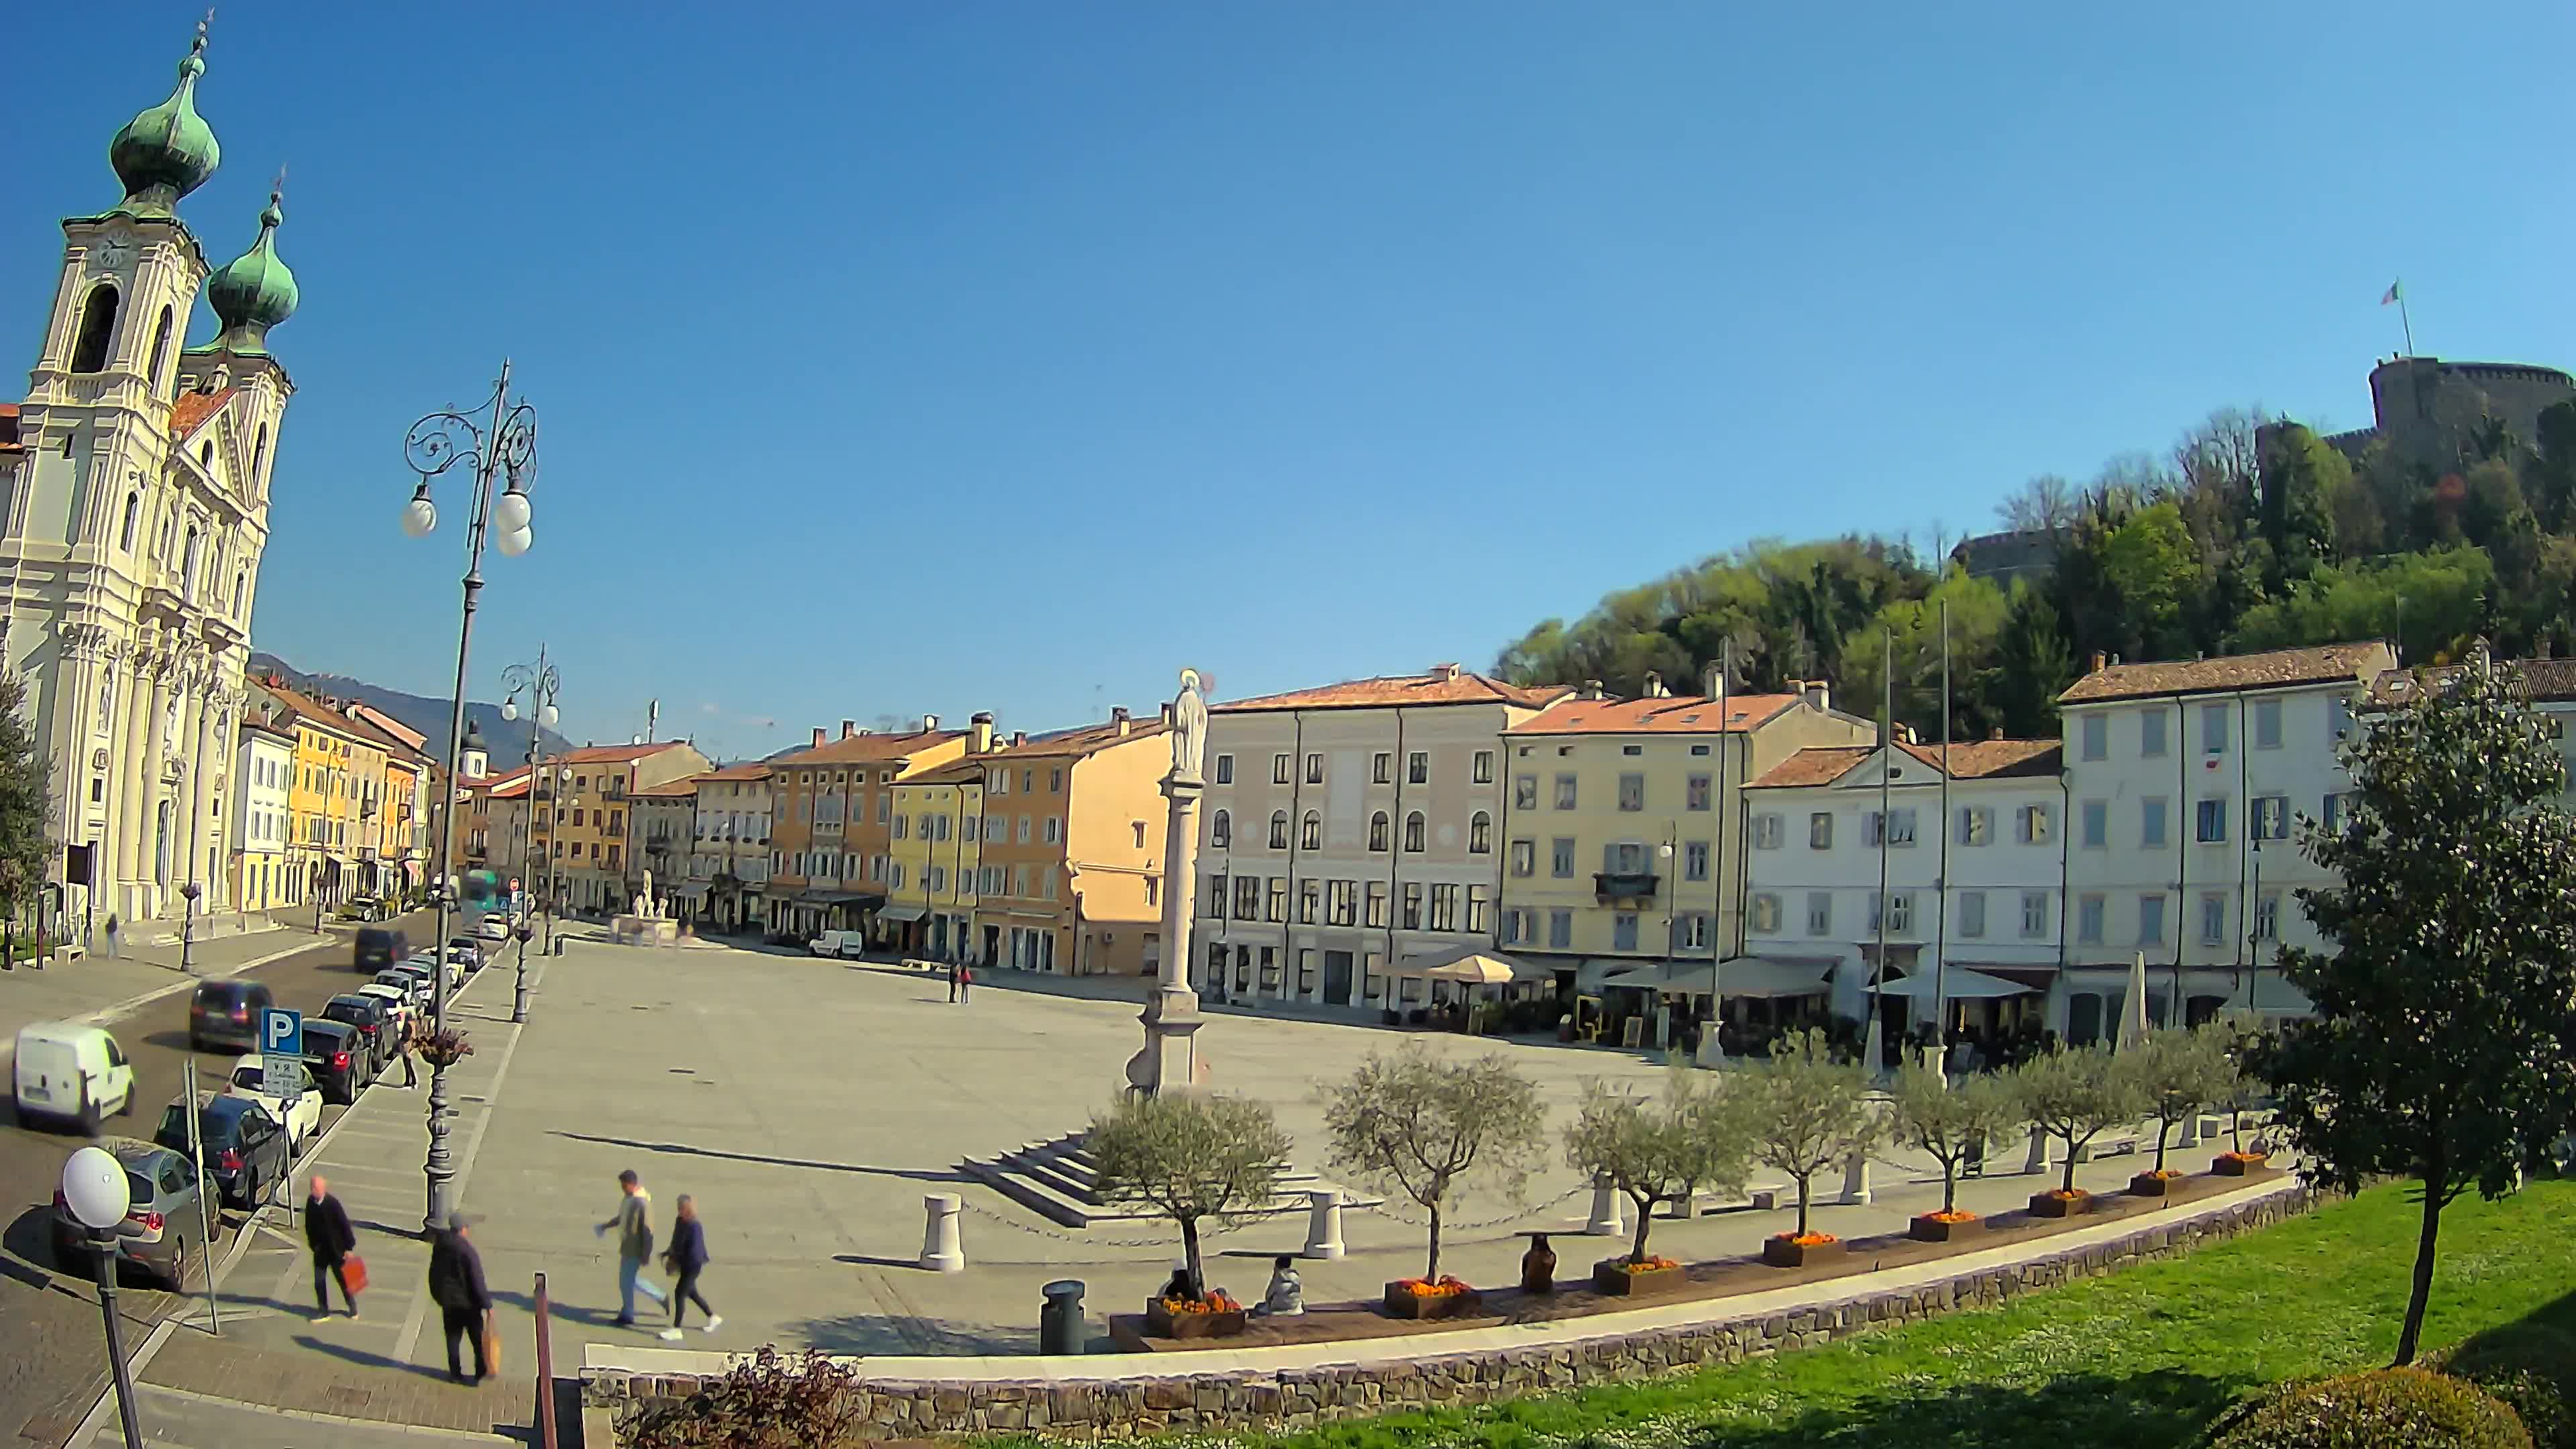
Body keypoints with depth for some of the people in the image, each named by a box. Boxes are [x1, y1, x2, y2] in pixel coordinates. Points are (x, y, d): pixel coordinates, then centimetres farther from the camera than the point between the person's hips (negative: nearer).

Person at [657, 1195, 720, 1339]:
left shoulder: (695, 1226, -25)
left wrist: (675, 1258, -20)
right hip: (684, 1263, 9)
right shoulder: (680, 1221, 0)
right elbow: (677, 1241, 14)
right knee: (691, 1292, 20)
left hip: (693, 1265, -9)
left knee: (679, 1293, -6)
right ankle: (714, 1318, 36)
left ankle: (676, 1330, 4)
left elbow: (693, 1251, -27)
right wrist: (669, 1252, 2)